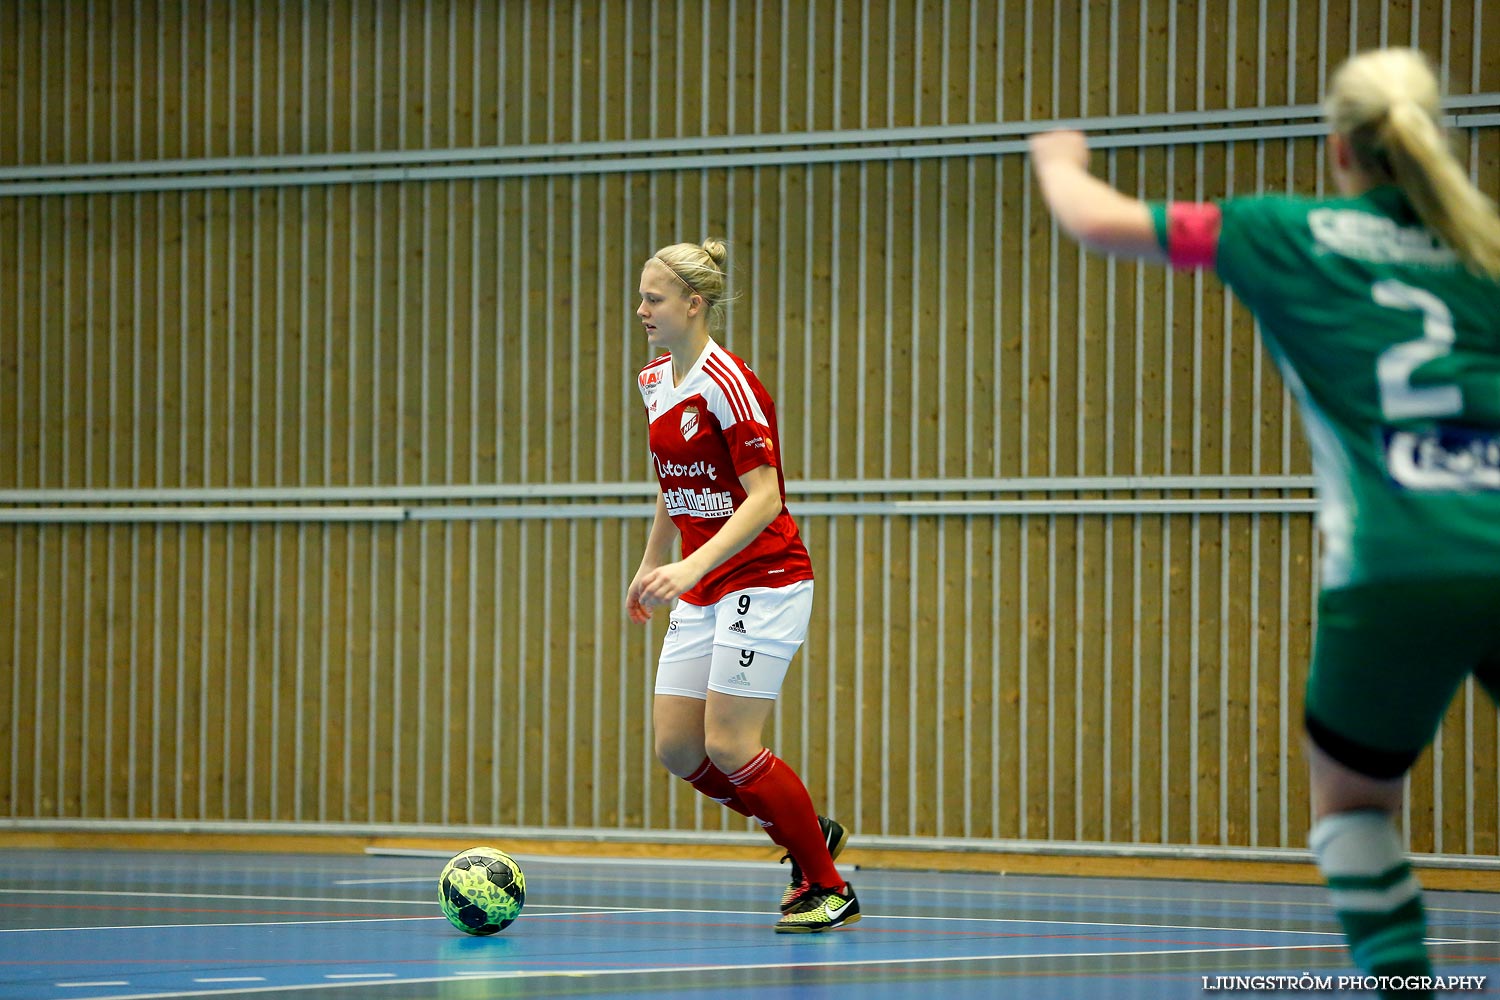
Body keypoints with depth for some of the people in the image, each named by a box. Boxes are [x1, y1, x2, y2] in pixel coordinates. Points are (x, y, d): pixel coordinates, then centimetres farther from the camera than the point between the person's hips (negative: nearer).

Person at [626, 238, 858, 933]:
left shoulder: (726, 383, -18)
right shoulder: (654, 382, 8)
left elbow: (765, 498, -22)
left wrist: (691, 567, -30)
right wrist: (650, 564, 26)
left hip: (763, 581, -8)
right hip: (700, 594, 8)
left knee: (729, 748, -11)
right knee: (677, 749, 2)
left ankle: (830, 888, 4)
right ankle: (808, 836, 22)